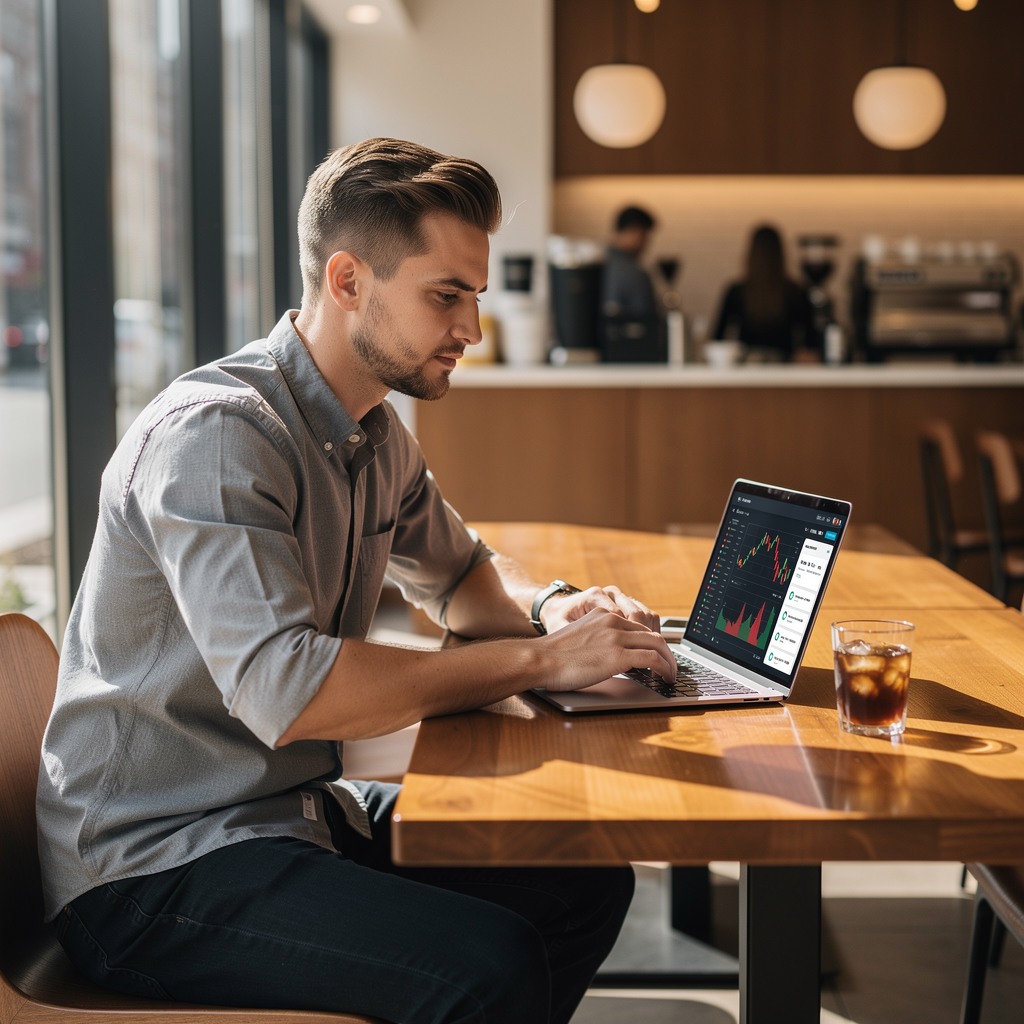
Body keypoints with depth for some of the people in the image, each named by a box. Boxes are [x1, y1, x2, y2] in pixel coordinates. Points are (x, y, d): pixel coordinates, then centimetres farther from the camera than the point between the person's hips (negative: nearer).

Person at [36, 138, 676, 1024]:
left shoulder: (378, 436, 9)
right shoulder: (215, 434, -21)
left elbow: (460, 576, 26)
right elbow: (288, 692, -32)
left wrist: (552, 607, 2)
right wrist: (540, 660, -24)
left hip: (301, 810, 9)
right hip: (154, 865, -9)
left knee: (588, 880, -1)